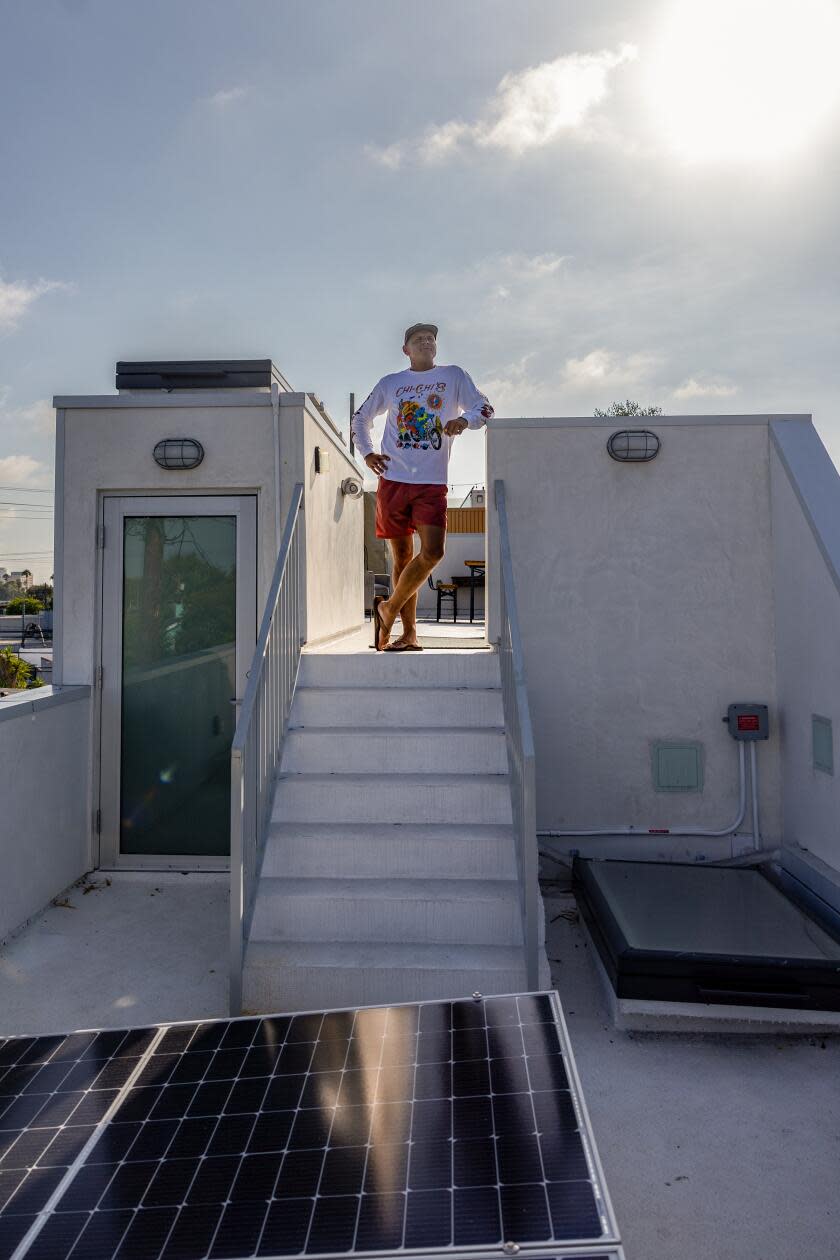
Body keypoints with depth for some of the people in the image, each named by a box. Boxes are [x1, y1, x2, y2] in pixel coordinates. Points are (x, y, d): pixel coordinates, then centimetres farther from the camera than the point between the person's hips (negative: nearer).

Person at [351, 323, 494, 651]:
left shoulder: (453, 375, 13)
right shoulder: (390, 383, 15)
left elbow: (484, 407, 8)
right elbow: (359, 419, 25)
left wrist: (464, 419, -14)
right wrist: (367, 453, 8)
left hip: (432, 482, -1)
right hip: (393, 479, 1)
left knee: (433, 552, -17)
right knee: (402, 556, 3)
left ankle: (389, 608, 3)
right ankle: (409, 633, 9)